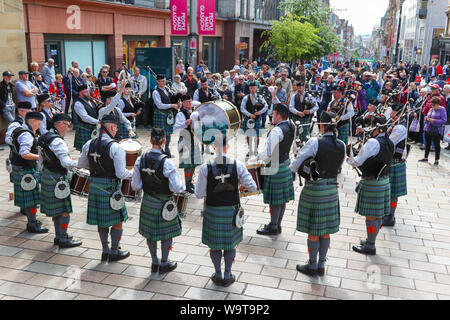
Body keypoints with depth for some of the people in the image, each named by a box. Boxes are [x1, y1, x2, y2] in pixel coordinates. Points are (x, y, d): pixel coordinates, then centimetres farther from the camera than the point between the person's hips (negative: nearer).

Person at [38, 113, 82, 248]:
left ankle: (58, 236, 28)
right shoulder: (57, 141, -22)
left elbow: (41, 160, 17)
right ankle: (63, 240, 7)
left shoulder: (45, 136, 8)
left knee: (56, 209, 18)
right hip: (57, 179, -10)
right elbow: (67, 163, -27)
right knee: (65, 210, 0)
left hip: (47, 176, 10)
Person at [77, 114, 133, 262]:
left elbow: (81, 164, 13)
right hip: (110, 188, -6)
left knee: (101, 219, 18)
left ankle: (105, 250, 28)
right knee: (117, 220, 10)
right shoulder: (116, 147, -18)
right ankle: (114, 252, 19)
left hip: (94, 187, 6)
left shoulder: (89, 144, 1)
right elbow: (121, 174, -19)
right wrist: (132, 173, -1)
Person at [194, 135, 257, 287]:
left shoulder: (205, 168, -16)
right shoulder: (238, 166, -14)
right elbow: (252, 187, -9)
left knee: (214, 243, 17)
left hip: (213, 212, 0)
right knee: (231, 243, 19)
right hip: (232, 211, 1)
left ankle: (218, 275, 31)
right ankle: (227, 276, 29)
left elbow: (199, 194, -12)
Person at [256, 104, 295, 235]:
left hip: (276, 167, -9)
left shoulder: (276, 131, -25)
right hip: (286, 163, 9)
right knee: (282, 198, 16)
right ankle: (278, 225, 30)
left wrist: (258, 157, -9)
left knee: (275, 199, 4)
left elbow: (268, 154, -28)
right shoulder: (291, 126, 0)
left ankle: (273, 227, 16)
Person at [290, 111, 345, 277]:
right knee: (325, 231, 16)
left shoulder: (315, 142, -18)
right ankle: (321, 266, 28)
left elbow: (295, 166, -14)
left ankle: (312, 266, 20)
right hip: (331, 191, 6)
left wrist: (298, 169, 6)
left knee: (313, 231, 8)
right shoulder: (342, 146, -1)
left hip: (313, 191, -5)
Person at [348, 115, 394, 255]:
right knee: (379, 214, 18)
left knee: (370, 215, 2)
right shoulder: (390, 143, 6)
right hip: (384, 181, 9)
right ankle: (371, 240, 33)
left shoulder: (373, 143, -21)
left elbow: (357, 162, -18)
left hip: (371, 184, -9)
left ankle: (370, 247, 12)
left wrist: (349, 159, 3)